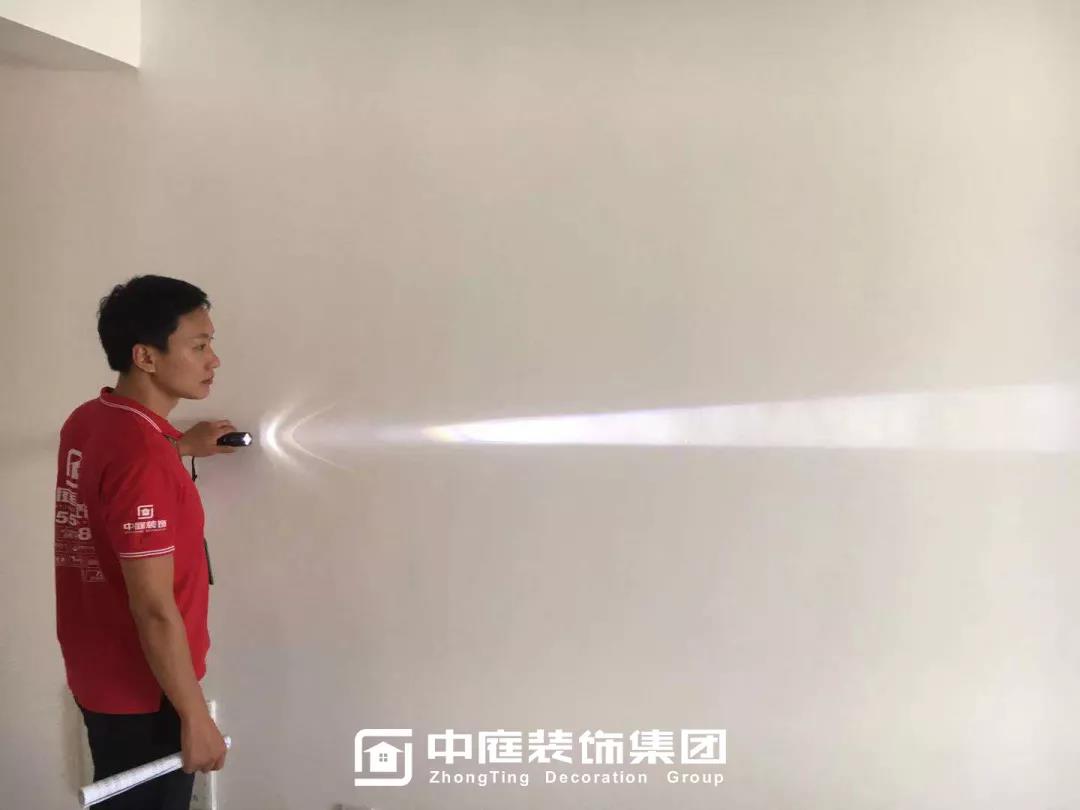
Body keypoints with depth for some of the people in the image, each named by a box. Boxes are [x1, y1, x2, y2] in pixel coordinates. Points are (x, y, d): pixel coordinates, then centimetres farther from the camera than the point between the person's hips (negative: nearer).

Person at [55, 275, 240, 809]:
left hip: (96, 671, 9)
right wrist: (195, 718, -19)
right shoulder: (143, 458, -29)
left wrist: (181, 447, 25)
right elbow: (155, 610, -27)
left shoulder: (86, 421, 0)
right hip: (141, 689, -9)